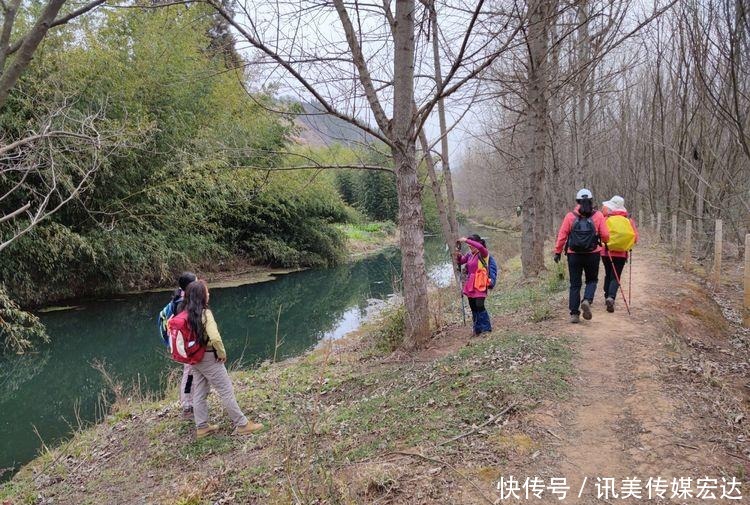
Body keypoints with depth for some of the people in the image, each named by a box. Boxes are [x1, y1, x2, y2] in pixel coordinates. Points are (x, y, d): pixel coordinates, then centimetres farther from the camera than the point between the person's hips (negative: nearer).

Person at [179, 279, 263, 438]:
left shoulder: (186, 313, 1)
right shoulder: (205, 313, -22)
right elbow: (215, 338, -30)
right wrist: (222, 354, -14)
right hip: (208, 358, -8)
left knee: (199, 394, 15)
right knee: (226, 391, 2)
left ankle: (202, 427, 26)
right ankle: (242, 425, 10)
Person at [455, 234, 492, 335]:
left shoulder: (483, 253, -8)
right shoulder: (470, 254, 12)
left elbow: (480, 246, -30)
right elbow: (460, 262, 15)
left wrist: (466, 240, -26)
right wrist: (458, 255, -6)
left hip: (480, 284, -7)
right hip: (470, 284, 7)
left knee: (479, 306, -14)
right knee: (473, 307, 10)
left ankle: (486, 328, 0)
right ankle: (477, 329, 22)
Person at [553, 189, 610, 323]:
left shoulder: (570, 216, -2)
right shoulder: (598, 216, -2)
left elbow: (562, 235, -4)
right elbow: (605, 236, -5)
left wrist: (557, 251, 3)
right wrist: (599, 238, 17)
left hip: (574, 255, 0)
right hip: (592, 255, 0)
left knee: (575, 284, 8)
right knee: (592, 280, 18)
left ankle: (574, 313, 6)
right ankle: (587, 300, -9)